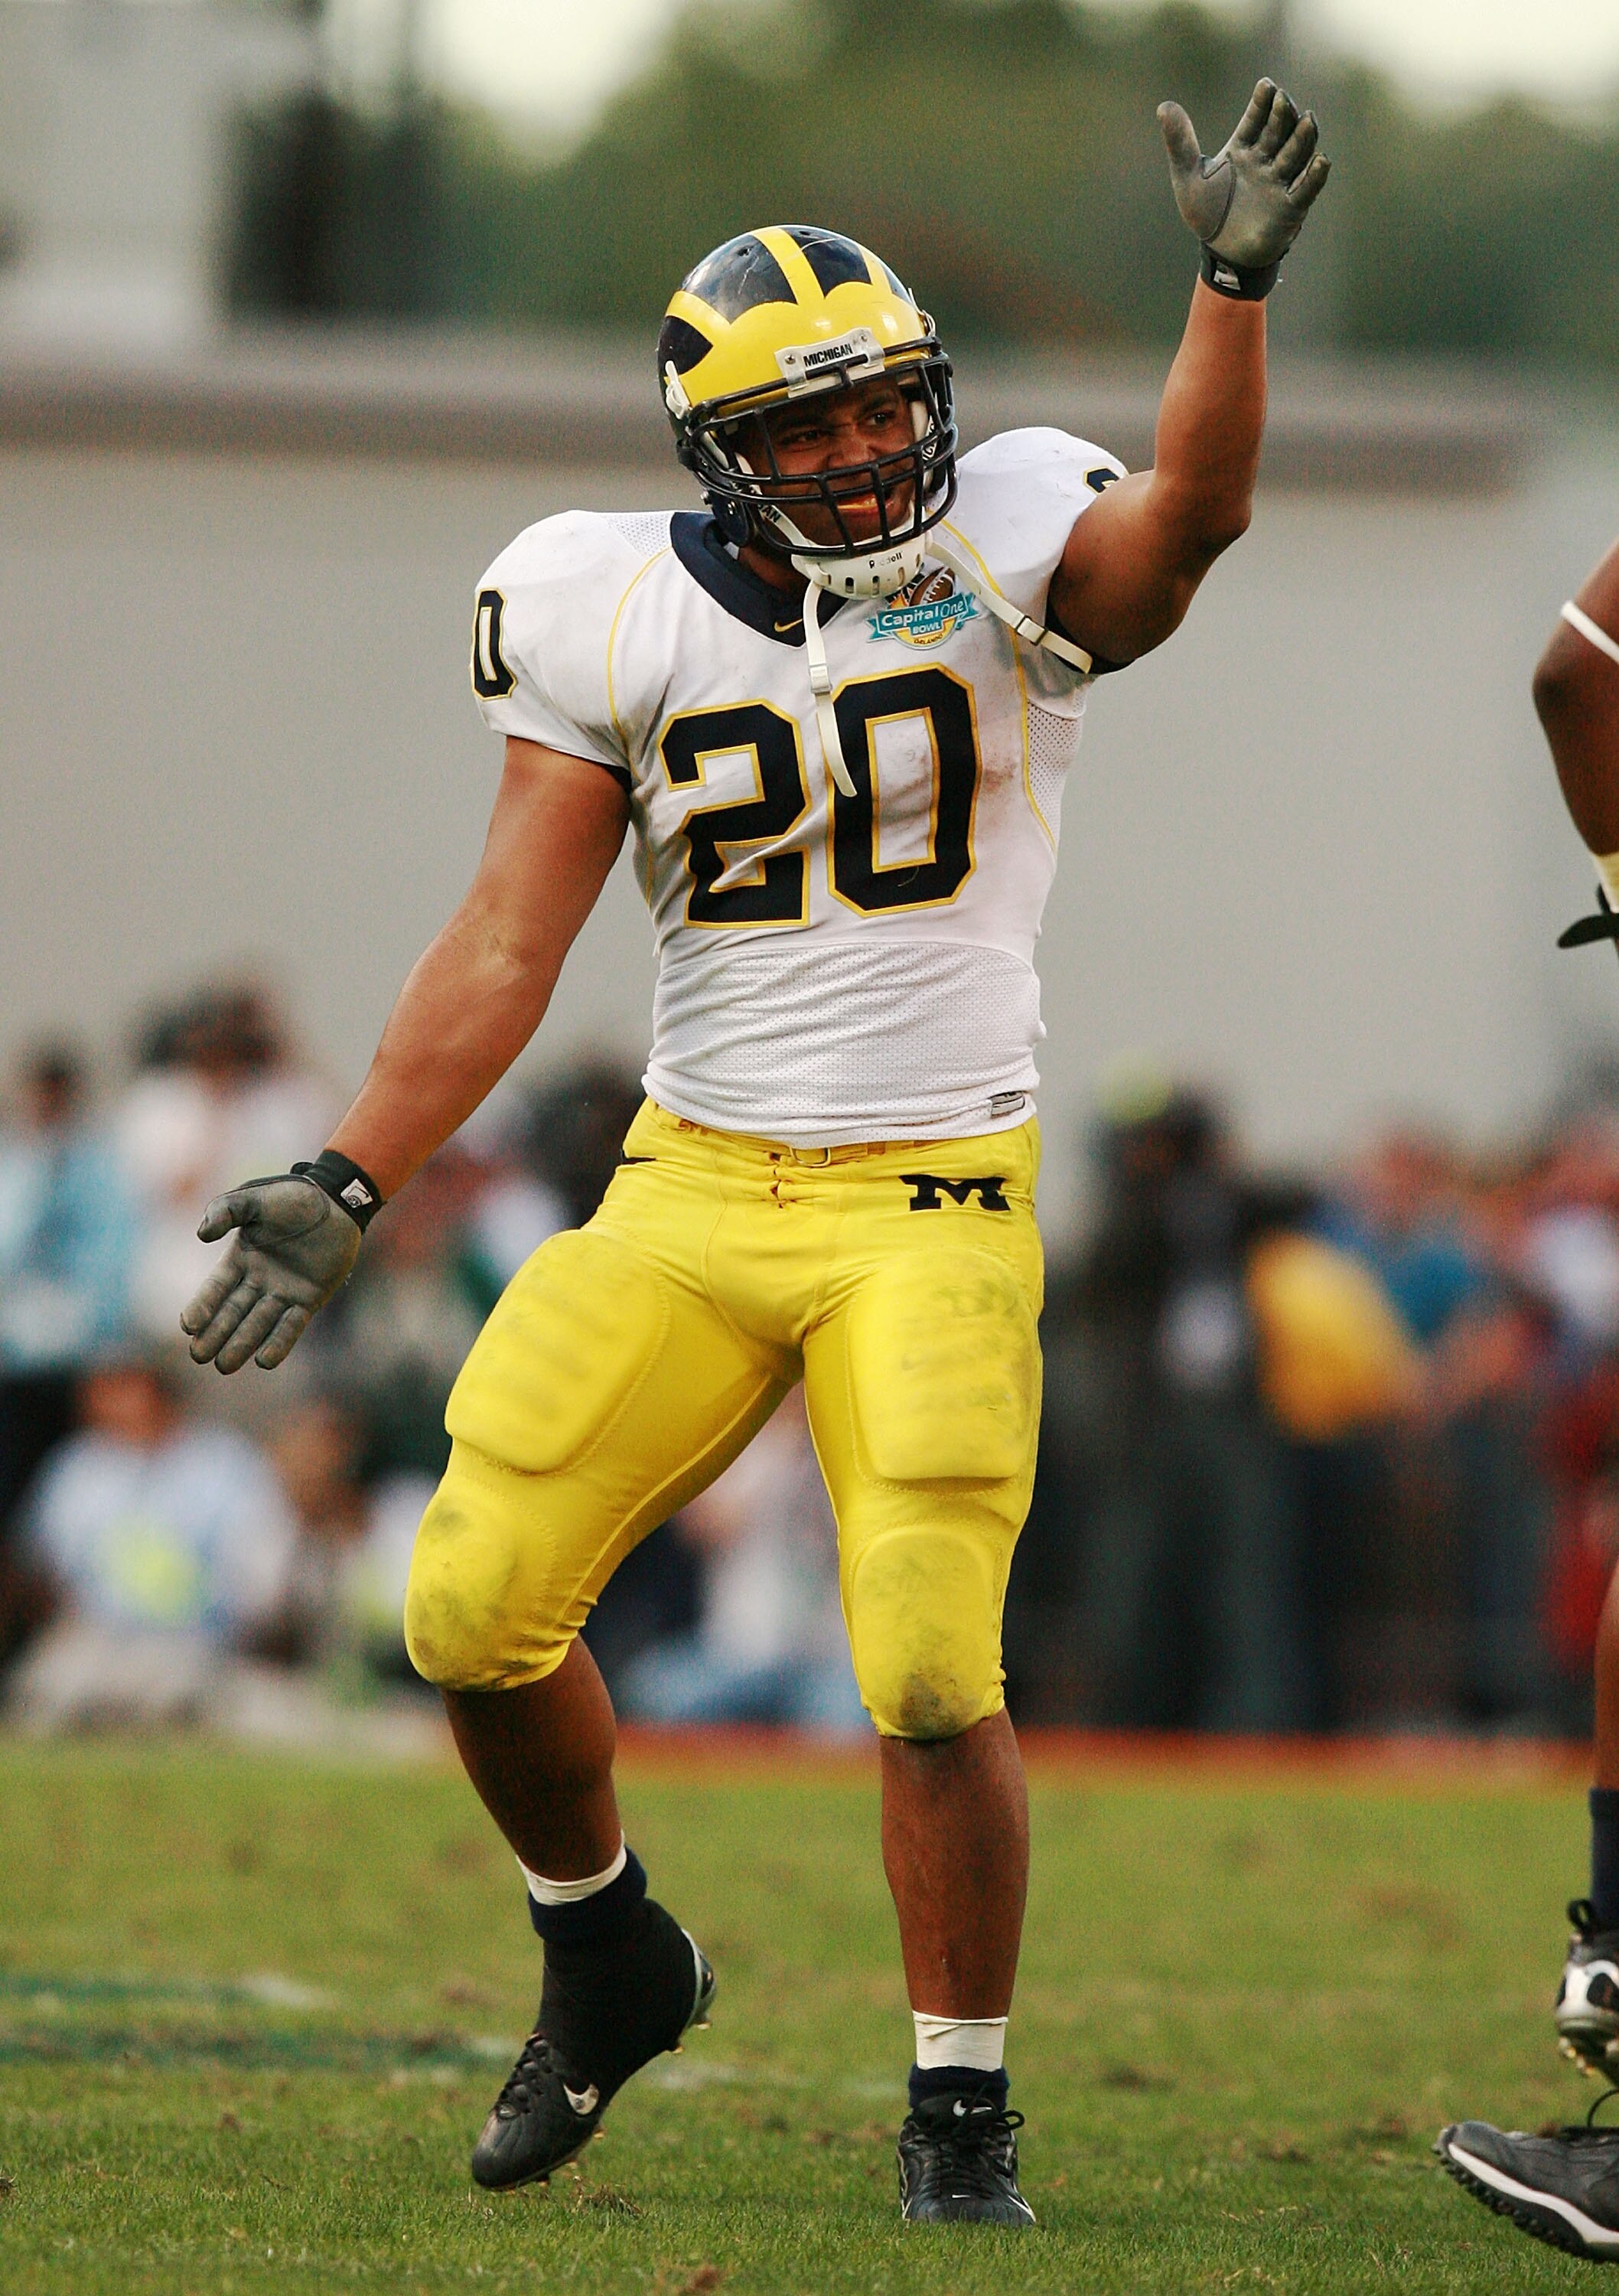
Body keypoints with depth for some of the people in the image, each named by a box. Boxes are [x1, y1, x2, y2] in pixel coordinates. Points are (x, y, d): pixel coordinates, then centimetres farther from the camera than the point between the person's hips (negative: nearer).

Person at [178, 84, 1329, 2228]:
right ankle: (610, 1961, 25)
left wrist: (1235, 283, -43)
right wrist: (346, 1186, -5)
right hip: (692, 1181, 3)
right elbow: (507, 942, 2)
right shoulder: (617, 617, 0)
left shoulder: (1008, 559, -5)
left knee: (934, 1680, -13)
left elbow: (1191, 512, -28)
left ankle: (962, 2108, 7)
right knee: (478, 1609, -3)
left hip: (933, 1203, -3)